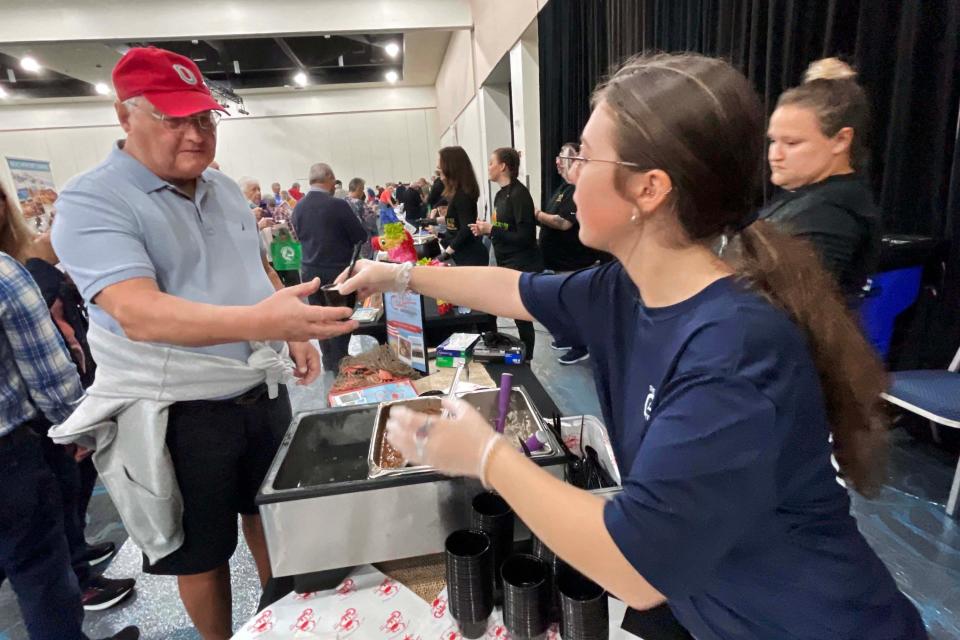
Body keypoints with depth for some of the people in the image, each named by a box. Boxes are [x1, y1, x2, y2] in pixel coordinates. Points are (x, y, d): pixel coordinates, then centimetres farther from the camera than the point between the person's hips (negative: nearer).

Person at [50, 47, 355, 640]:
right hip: (176, 415, -6)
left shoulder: (226, 189, 5)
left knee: (270, 512, 23)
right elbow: (139, 314, -31)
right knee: (202, 553, 14)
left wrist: (293, 332, 3)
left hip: (263, 393, 6)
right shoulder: (92, 201, -16)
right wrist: (258, 322, -46)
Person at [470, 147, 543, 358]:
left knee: (522, 317, 0)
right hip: (508, 264, 9)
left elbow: (525, 236, -22)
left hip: (523, 266, -9)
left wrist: (491, 229, -18)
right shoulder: (501, 194, 11)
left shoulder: (519, 194, -16)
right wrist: (485, 230, 2)